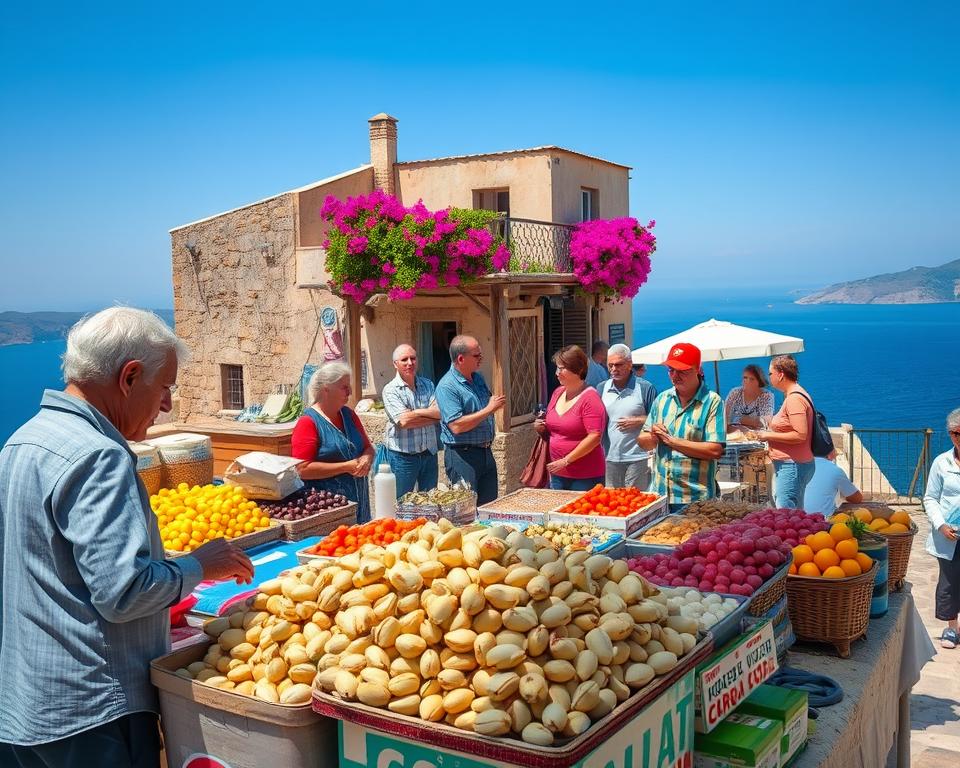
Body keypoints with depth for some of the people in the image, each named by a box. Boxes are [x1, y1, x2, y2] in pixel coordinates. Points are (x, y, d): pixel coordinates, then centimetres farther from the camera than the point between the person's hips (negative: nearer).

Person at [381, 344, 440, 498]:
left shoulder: (427, 385, 7)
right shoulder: (391, 390, -7)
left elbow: (440, 412, -7)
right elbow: (403, 421, -19)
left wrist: (415, 412, -18)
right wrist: (432, 416, -12)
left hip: (429, 454, 5)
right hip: (403, 456, -4)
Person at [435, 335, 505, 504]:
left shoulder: (478, 378, 10)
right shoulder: (446, 387, -17)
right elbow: (456, 426, -25)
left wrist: (495, 404, 5)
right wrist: (489, 409, -21)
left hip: (485, 452, 8)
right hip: (462, 456, -8)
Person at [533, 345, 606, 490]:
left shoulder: (590, 398, -14)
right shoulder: (558, 392, 9)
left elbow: (595, 437, -21)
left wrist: (566, 460, -19)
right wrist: (542, 428, 0)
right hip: (557, 474, 7)